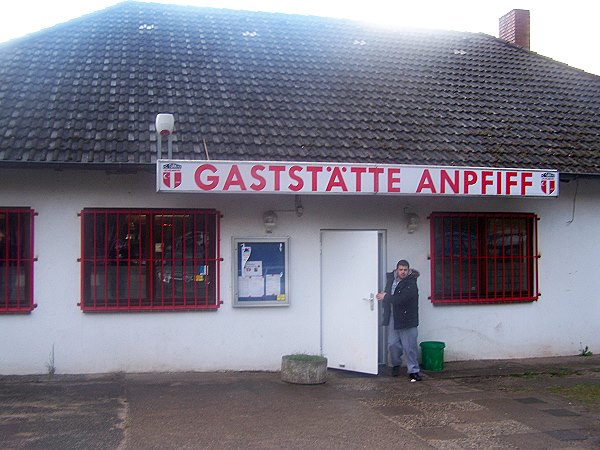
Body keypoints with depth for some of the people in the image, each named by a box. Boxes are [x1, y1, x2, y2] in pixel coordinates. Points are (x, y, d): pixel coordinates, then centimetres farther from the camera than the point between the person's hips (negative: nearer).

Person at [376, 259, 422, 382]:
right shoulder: (391, 278, 7)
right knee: (393, 344, 8)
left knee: (409, 346, -2)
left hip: (407, 319, -5)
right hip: (392, 318, 6)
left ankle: (413, 371, 8)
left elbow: (400, 299, -24)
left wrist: (385, 297, -13)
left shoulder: (411, 284, -14)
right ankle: (396, 365, 32)